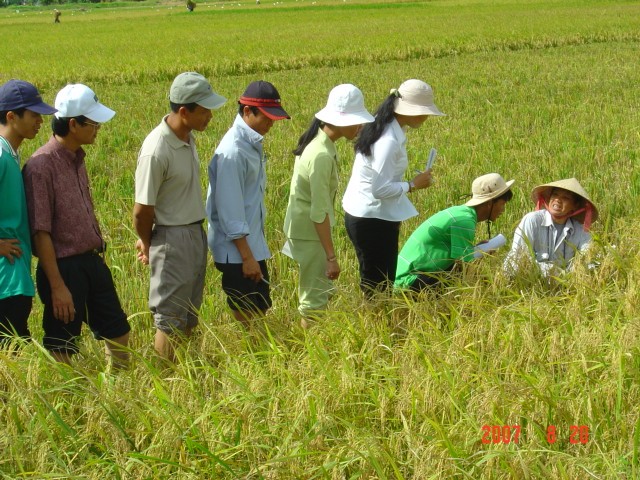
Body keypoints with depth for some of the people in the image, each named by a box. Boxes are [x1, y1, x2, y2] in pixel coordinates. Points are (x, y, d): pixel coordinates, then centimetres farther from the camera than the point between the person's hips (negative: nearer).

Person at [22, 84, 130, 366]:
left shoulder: (77, 158, 7)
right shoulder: (41, 165, -19)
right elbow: (41, 232, -20)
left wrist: (96, 254, 17)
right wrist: (57, 286, -19)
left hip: (93, 261, 9)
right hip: (64, 267, -8)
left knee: (117, 332, 17)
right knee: (62, 350, 2)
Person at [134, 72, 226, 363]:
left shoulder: (188, 137, 2)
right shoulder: (156, 151, -25)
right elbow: (142, 210, -17)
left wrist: (148, 241, 12)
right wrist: (148, 244, 1)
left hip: (196, 234, 8)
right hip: (172, 241, -8)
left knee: (189, 318, 17)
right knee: (171, 321, 2)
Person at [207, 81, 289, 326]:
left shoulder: (252, 143, 7)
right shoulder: (233, 151, -21)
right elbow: (230, 210, -22)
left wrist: (254, 252, 17)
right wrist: (247, 257, -20)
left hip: (253, 242, 9)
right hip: (238, 250, -9)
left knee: (258, 309, 14)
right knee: (248, 314, -2)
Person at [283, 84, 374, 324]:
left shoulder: (320, 142, 3)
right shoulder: (321, 155, -26)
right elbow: (319, 213, -25)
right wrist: (331, 257, -21)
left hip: (307, 227, 10)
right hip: (309, 231, -10)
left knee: (321, 292, 19)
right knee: (314, 300, 0)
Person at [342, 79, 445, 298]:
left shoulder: (383, 129, 7)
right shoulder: (388, 141, -23)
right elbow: (380, 189, -25)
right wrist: (413, 185, -14)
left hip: (364, 216, 10)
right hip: (372, 220, -10)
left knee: (377, 282, 14)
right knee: (379, 287, -1)